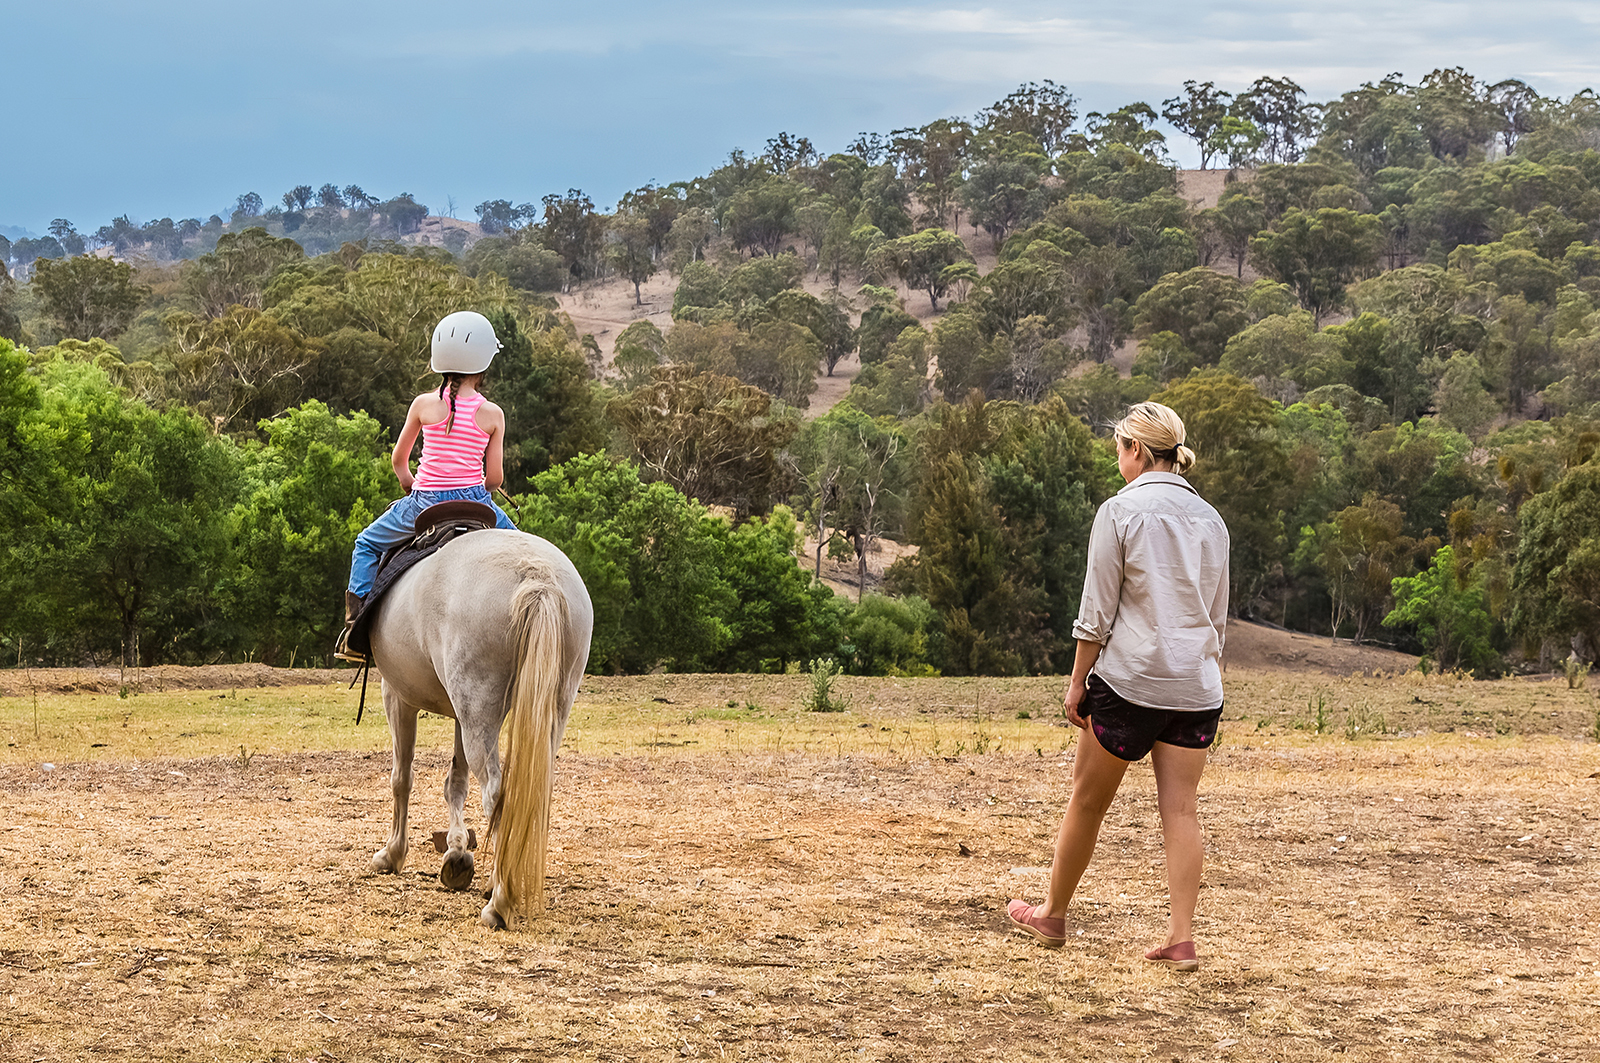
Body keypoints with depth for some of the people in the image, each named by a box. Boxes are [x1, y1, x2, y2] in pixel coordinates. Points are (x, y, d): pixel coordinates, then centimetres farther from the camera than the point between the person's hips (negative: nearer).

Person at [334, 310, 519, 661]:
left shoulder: (423, 404, -1)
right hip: (472, 501, 0)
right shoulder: (492, 414, -3)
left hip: (424, 503, 0)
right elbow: (495, 476, -1)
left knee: (368, 543, 23)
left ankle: (356, 621, 9)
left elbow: (398, 459, 9)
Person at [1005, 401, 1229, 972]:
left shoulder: (1120, 511, -6)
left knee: (1088, 799, 10)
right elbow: (1217, 616, 16)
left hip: (1130, 678, -5)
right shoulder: (1210, 519, 11)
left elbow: (1097, 611, -7)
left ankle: (1053, 914, 24)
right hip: (1196, 685, 5)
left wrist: (1077, 680, 0)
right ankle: (1181, 939, -3)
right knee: (1180, 810, 2)